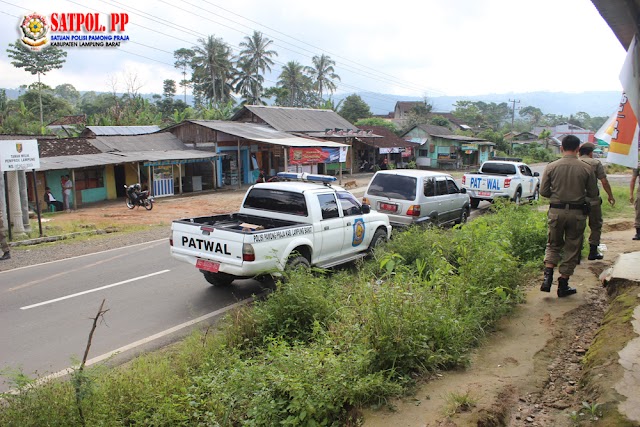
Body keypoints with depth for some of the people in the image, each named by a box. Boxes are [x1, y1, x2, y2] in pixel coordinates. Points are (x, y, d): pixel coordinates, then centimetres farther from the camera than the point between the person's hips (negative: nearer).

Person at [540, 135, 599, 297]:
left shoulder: (551, 167, -4)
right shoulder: (586, 169, -5)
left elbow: (543, 191, -1)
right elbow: (593, 194, 1)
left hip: (556, 211, 1)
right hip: (577, 212, -1)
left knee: (553, 245, 17)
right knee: (572, 249, 10)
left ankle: (548, 275, -1)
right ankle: (563, 285, 15)